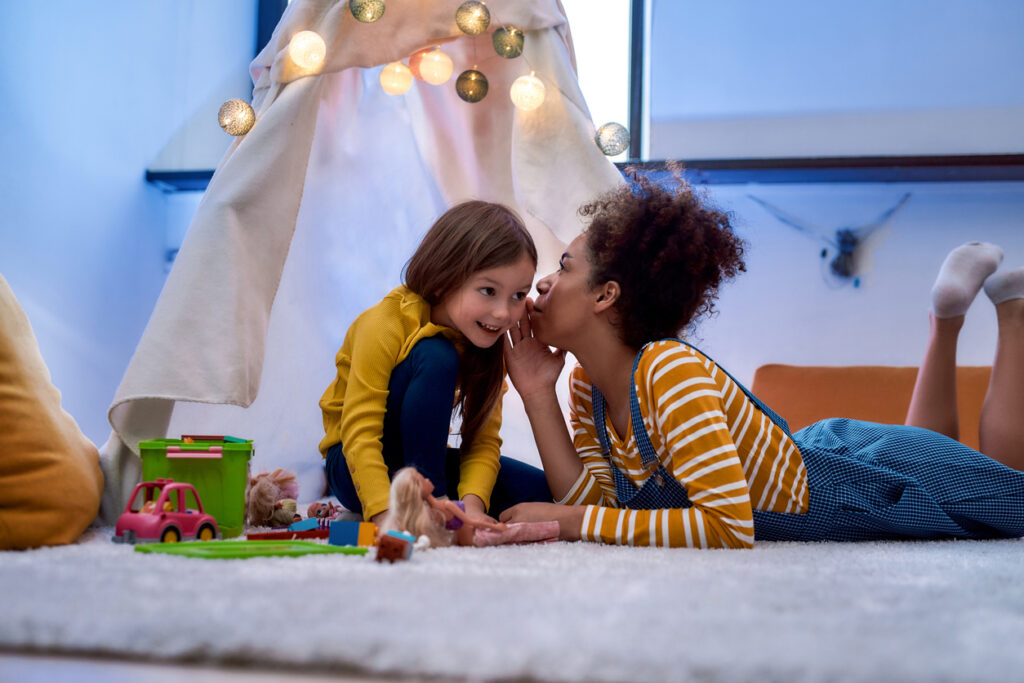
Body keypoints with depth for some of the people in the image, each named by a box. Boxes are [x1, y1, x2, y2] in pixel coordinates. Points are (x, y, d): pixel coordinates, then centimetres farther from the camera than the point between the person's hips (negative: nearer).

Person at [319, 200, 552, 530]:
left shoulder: (489, 340, -7)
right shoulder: (385, 326, -24)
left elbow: (483, 439, -11)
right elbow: (359, 434, -30)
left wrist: (472, 503, -30)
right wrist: (387, 517, -44)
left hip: (423, 462, 6)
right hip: (357, 469, -5)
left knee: (540, 491, -12)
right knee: (435, 357, -30)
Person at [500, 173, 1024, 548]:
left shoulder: (671, 371, -37)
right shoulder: (587, 386, -13)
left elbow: (729, 526, -42)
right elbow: (594, 500, -18)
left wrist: (573, 520, -41)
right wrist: (538, 394, -25)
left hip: (877, 477, -6)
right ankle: (946, 314, 37)